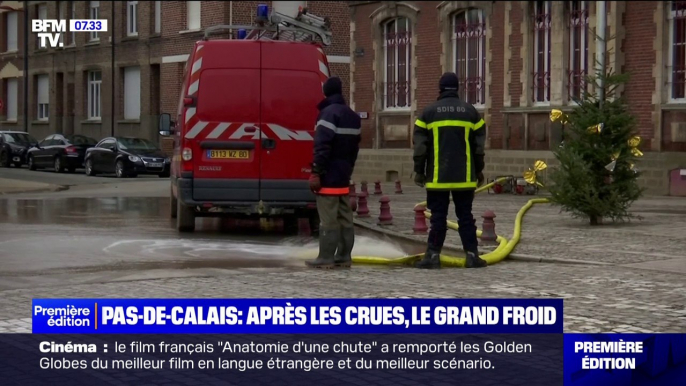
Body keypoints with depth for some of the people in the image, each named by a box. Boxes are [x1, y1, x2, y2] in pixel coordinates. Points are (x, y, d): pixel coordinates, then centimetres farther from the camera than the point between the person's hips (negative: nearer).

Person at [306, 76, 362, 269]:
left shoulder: (328, 113, -13)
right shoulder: (353, 116, 15)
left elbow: (322, 146, -20)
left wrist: (316, 173, -19)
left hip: (329, 176, -9)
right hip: (343, 176, 9)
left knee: (328, 219, -7)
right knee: (345, 217, 9)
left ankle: (326, 258, -6)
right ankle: (344, 256, 12)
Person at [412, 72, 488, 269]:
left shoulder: (429, 112, 0)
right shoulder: (470, 111, 5)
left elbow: (420, 145, -2)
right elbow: (478, 145, 6)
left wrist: (419, 171, 5)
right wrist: (479, 170, 15)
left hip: (438, 177, -1)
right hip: (464, 176, 2)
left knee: (438, 216, 2)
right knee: (465, 216, 7)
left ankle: (433, 254, 0)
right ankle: (472, 254, 5)